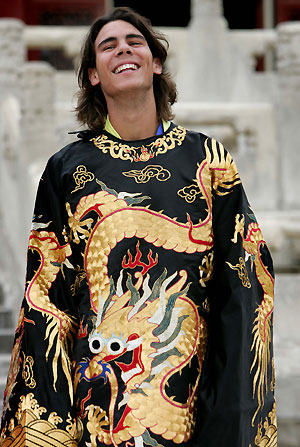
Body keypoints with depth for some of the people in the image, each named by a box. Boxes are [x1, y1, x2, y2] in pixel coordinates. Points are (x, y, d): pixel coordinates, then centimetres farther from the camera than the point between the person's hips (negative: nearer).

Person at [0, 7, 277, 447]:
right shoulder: (66, 168, 5)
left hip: (191, 384, 0)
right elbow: (46, 294, 4)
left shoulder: (206, 158, 4)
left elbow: (242, 278, 2)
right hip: (96, 387, 0)